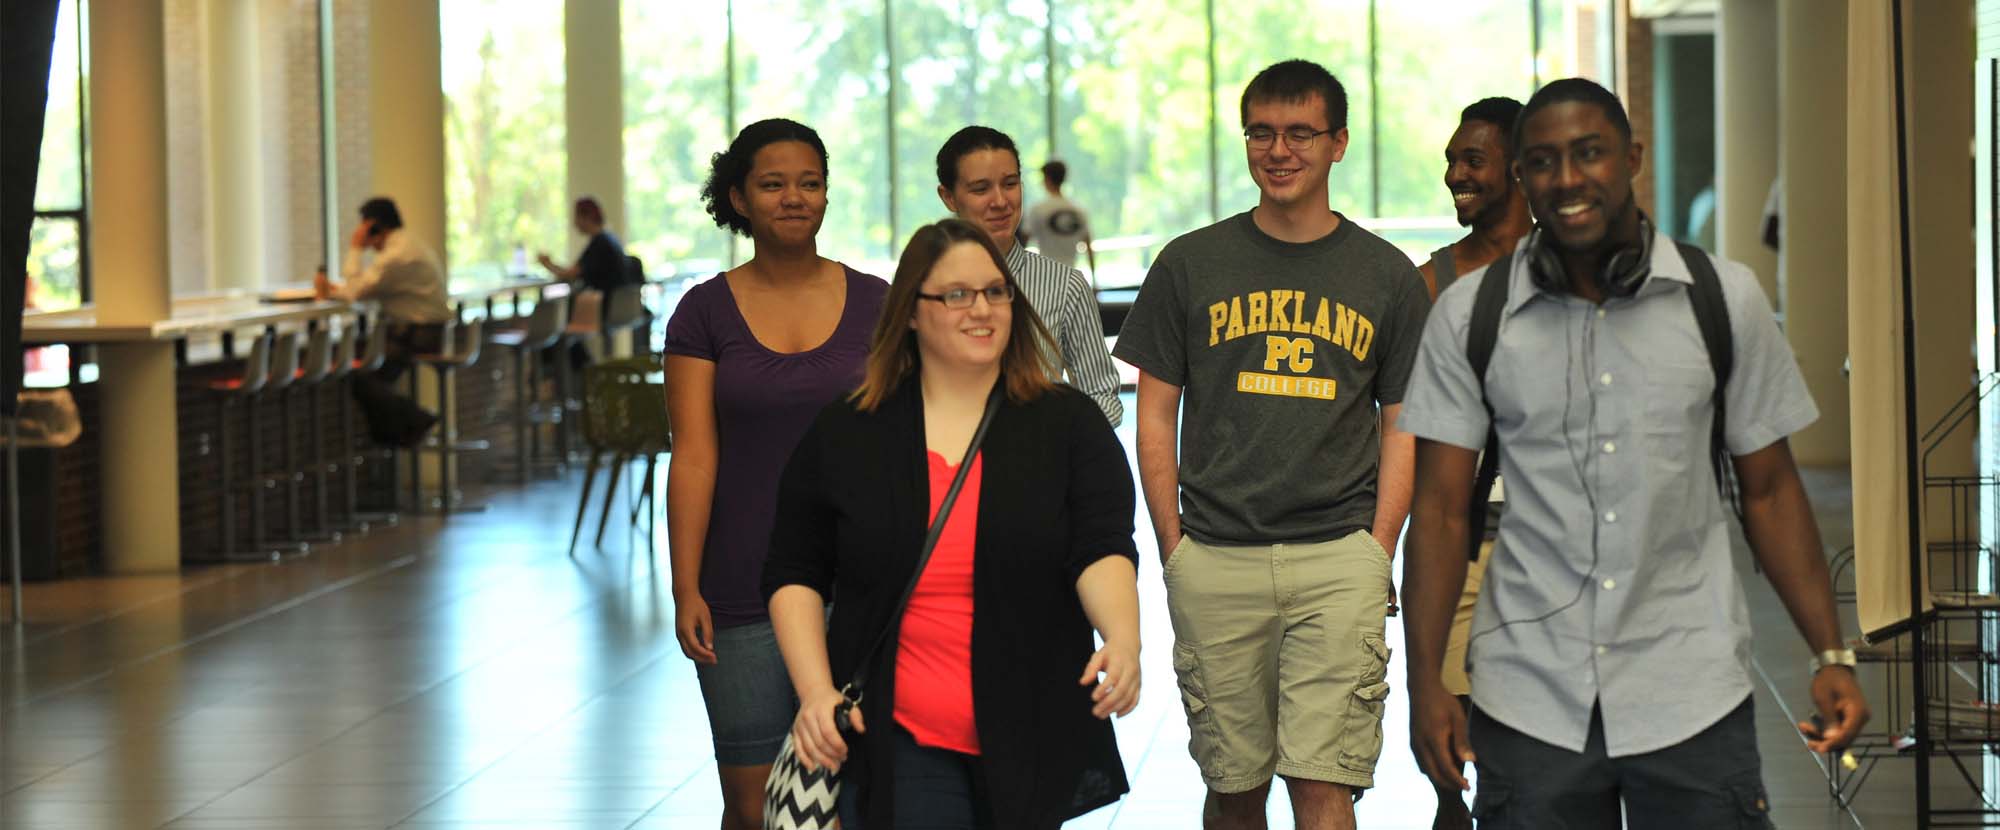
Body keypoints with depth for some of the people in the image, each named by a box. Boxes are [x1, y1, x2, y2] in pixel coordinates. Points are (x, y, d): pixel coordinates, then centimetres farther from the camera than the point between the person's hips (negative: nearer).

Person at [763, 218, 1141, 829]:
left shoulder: (1070, 426, 4)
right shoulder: (845, 436, 6)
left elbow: (1103, 550, -9)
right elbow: (795, 576, 9)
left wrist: (1123, 640, -29)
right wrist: (816, 692, -5)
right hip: (898, 749, 0)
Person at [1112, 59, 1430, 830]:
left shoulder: (1387, 275, 7)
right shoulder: (1190, 264, 6)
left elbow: (1401, 426, 10)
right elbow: (1156, 416, 8)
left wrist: (1377, 554, 0)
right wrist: (1175, 552, 1)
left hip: (1338, 559, -1)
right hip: (1214, 560, 1)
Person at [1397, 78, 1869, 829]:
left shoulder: (1724, 299, 1)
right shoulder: (1469, 315, 0)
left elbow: (1768, 491, 6)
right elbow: (1441, 508, 0)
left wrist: (1832, 656, -1)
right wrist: (1425, 683, -7)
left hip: (1690, 699, 0)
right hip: (1529, 702, 0)